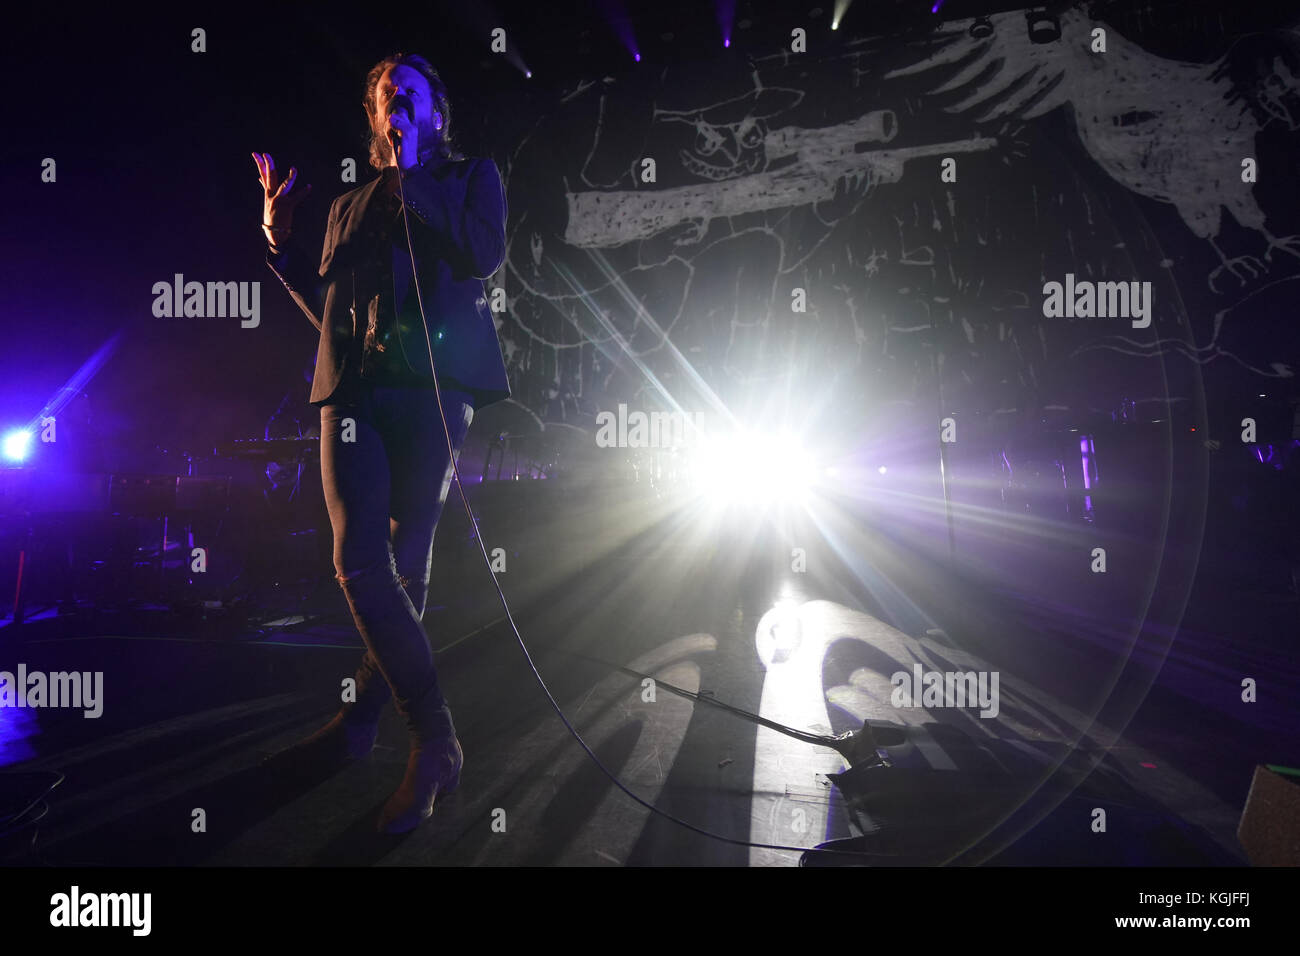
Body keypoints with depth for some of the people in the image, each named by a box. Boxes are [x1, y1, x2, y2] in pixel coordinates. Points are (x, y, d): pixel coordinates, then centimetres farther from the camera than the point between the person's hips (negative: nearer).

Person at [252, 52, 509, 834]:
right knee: (361, 565, -9)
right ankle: (436, 741, 1)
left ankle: (361, 720, 10)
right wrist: (280, 238, 14)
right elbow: (326, 306, 23)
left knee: (404, 564, -2)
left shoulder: (471, 177, 18)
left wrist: (410, 178, 2)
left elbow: (485, 256, -3)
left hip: (434, 384, -3)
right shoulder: (350, 206, 28)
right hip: (354, 388, 3)